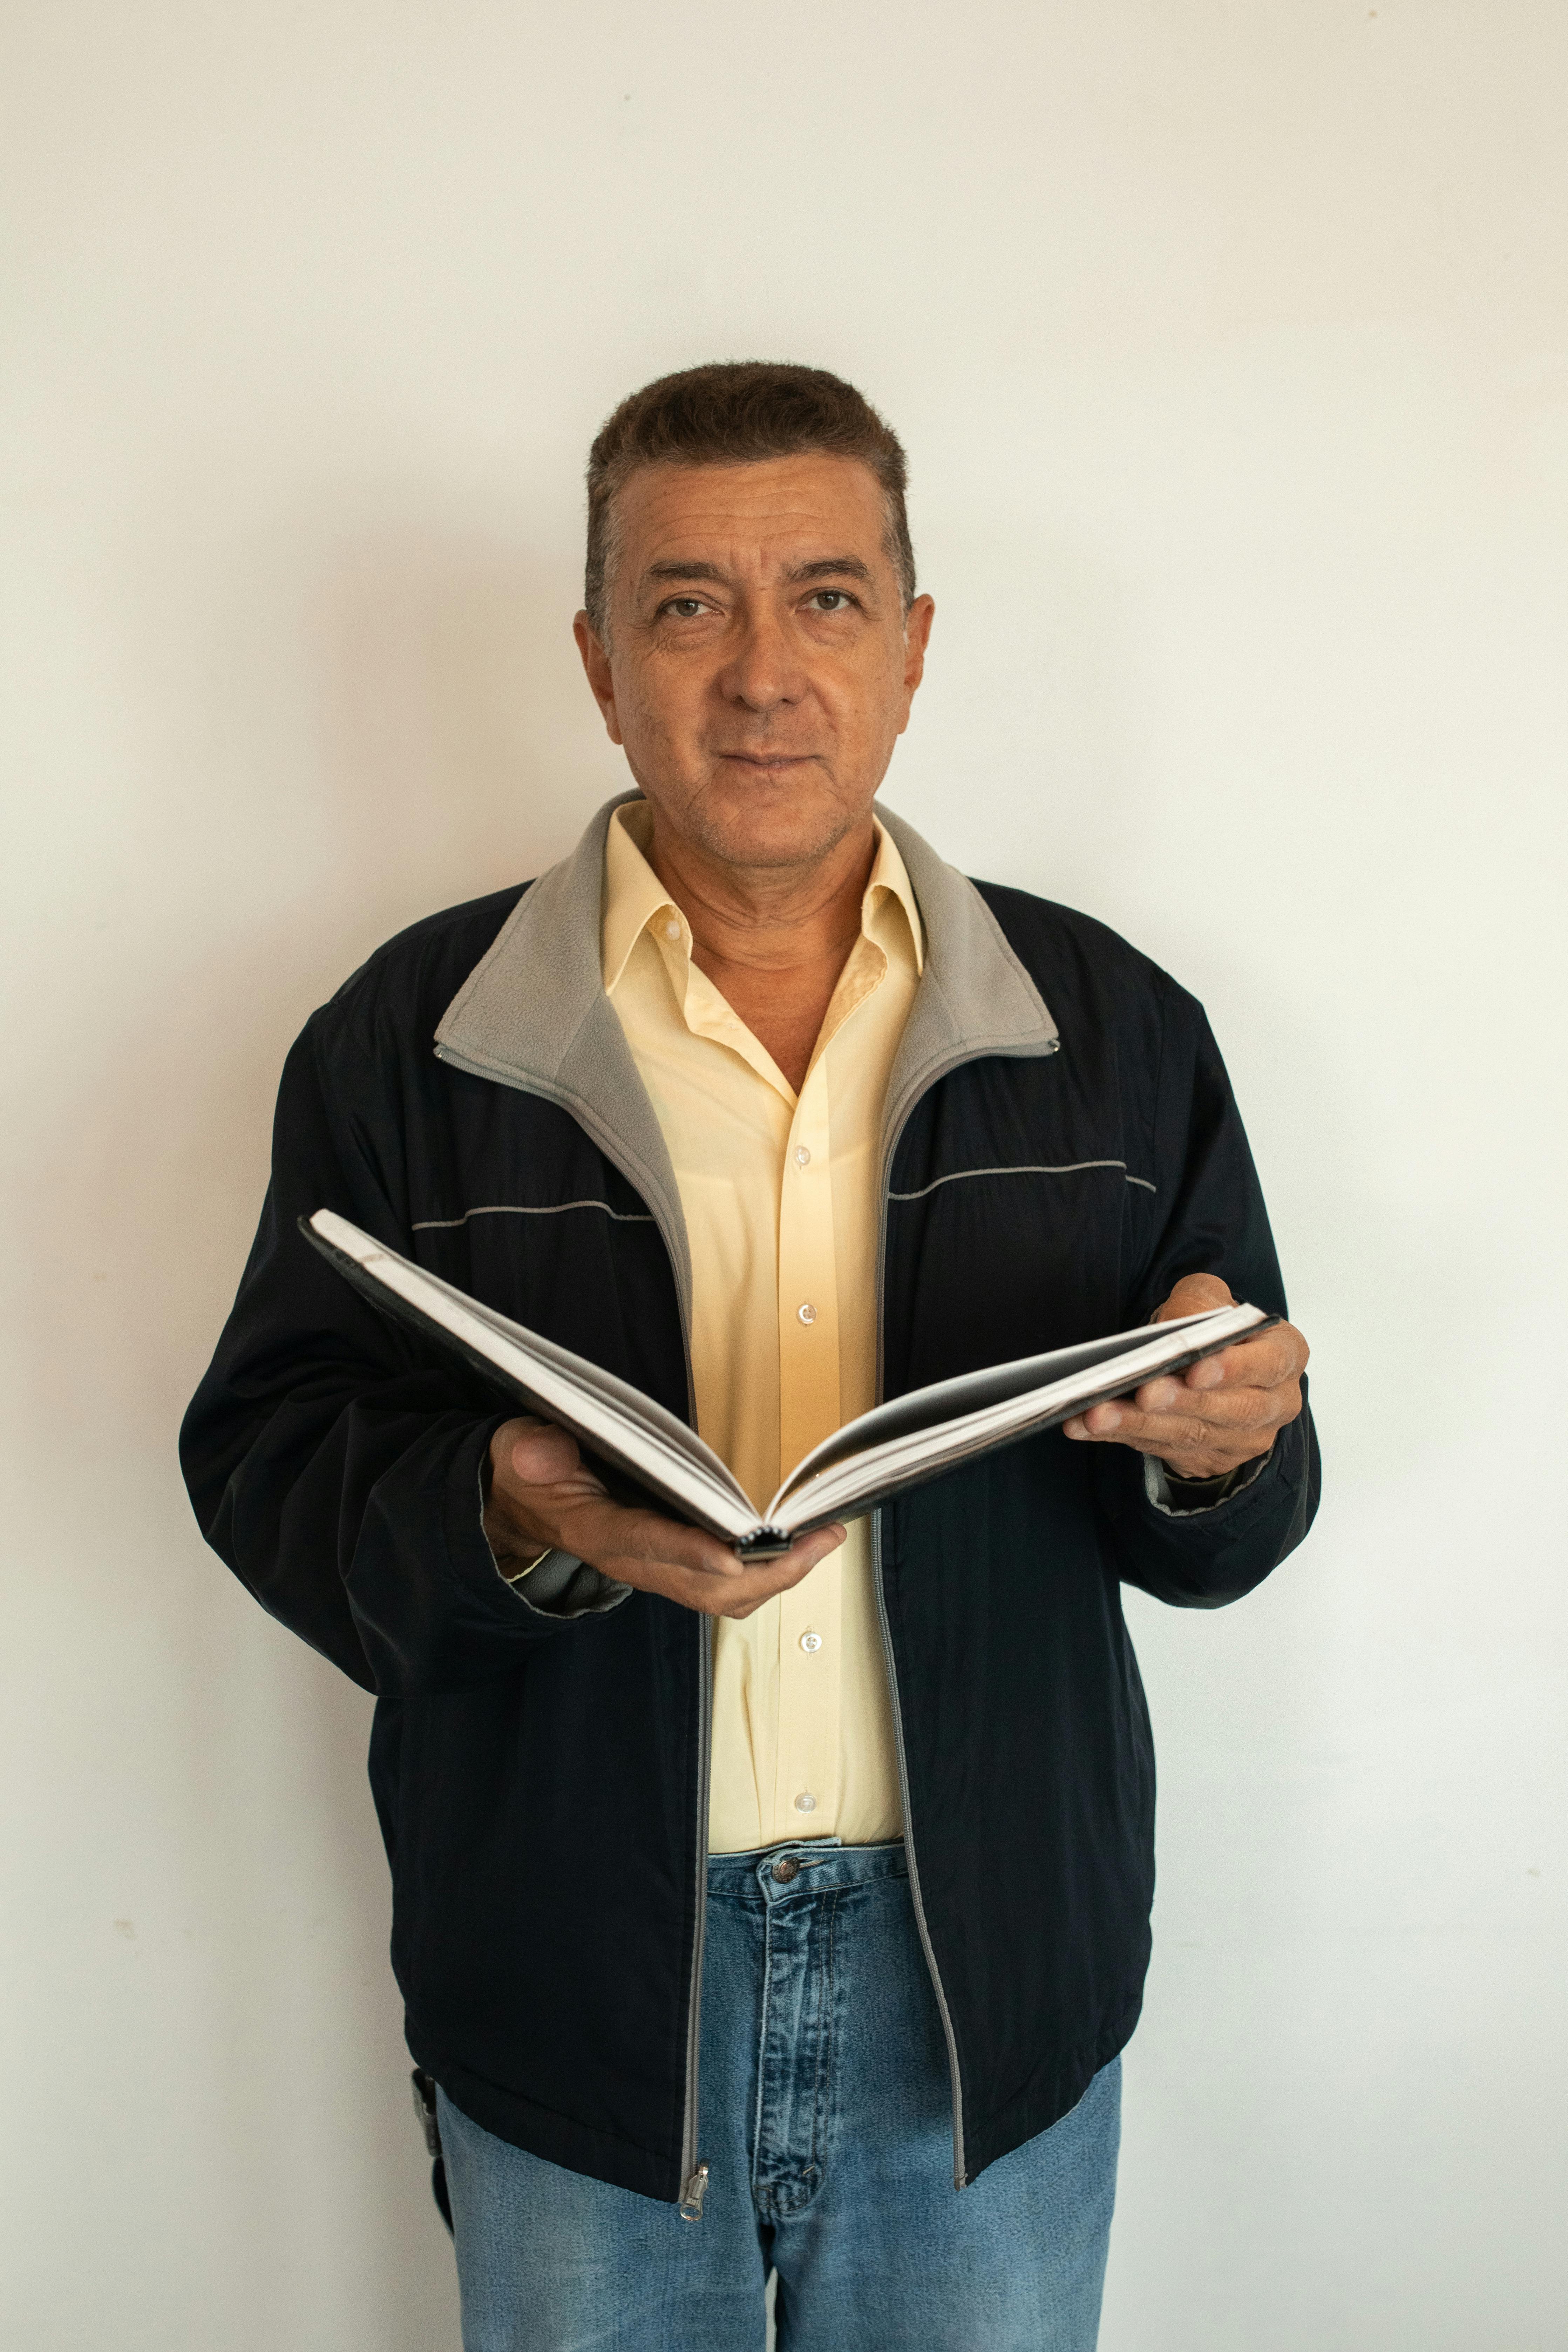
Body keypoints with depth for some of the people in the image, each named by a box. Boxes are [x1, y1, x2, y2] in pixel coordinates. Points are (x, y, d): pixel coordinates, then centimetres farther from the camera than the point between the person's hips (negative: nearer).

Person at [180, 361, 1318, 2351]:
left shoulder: (1116, 1031, 0)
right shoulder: (407, 1043, -5)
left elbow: (1230, 1529, 4)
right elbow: (264, 1463, -6)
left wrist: (1218, 1451, -20)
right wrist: (517, 1516, -25)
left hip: (991, 1990, 1)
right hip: (574, 1989, -1)